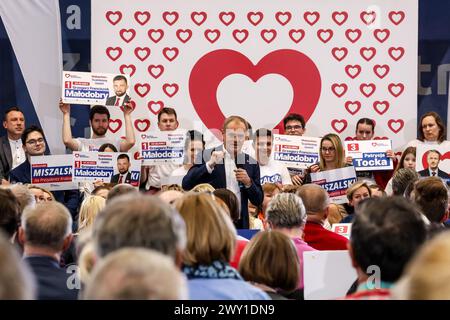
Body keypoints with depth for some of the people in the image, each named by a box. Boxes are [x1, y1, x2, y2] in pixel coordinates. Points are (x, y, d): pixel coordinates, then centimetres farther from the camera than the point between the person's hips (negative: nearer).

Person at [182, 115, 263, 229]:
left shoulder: (251, 163, 8)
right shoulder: (207, 156, 1)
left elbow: (258, 201, 10)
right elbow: (186, 185, -10)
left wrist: (248, 182, -8)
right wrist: (210, 164, -20)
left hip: (240, 224, 3)